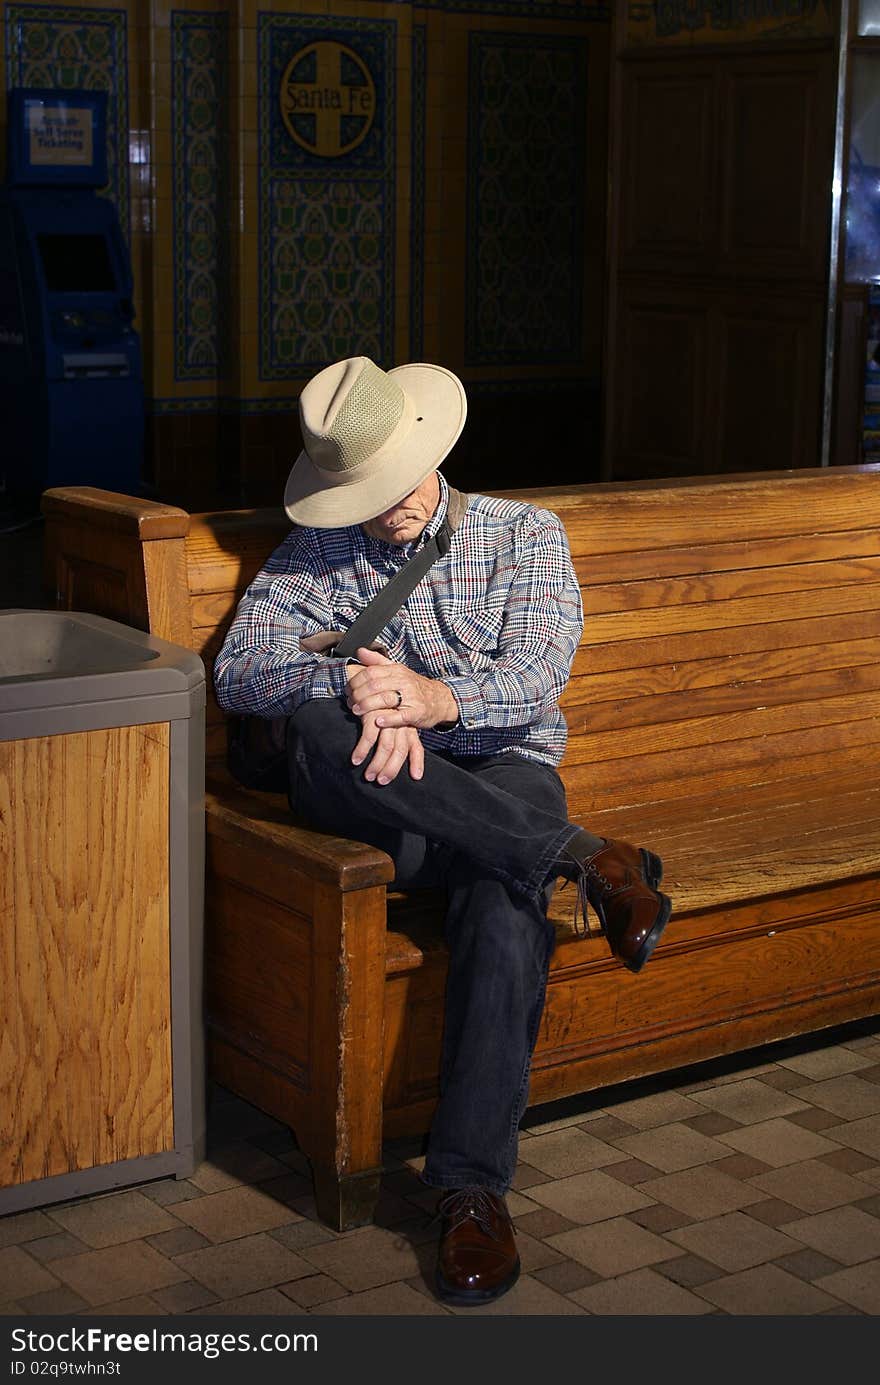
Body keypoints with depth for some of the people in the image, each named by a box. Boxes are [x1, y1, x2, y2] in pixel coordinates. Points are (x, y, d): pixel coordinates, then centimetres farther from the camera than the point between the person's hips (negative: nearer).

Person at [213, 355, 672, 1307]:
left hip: (501, 771, -1)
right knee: (322, 729, -36)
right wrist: (351, 684, -24)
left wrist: (439, 697, -28)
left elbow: (537, 674, -6)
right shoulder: (310, 555, 14)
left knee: (504, 900, -37)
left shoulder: (523, 534, 10)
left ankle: (473, 1187, -35)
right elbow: (239, 669, -3)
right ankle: (582, 858, -32)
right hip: (371, 796, 1)